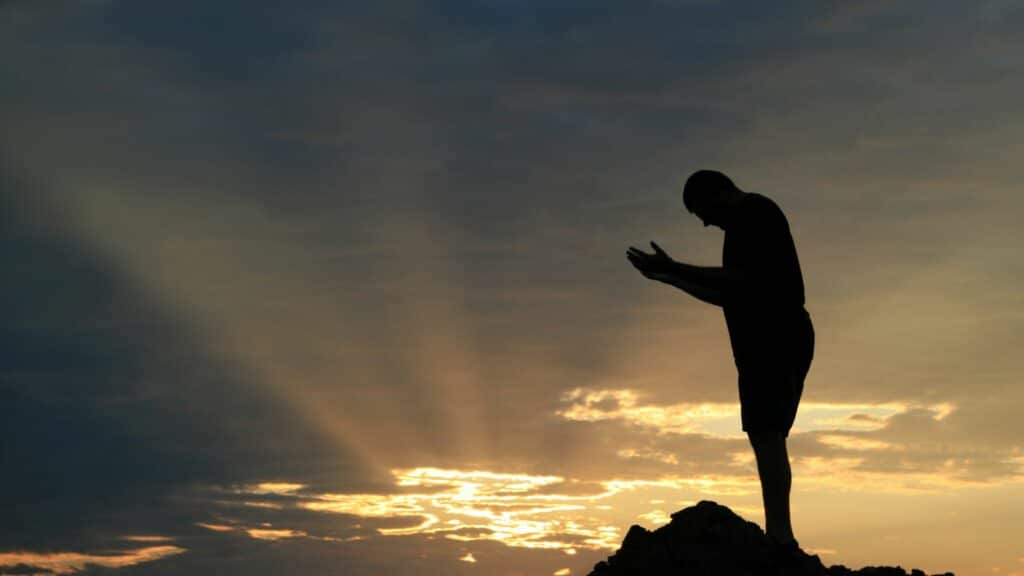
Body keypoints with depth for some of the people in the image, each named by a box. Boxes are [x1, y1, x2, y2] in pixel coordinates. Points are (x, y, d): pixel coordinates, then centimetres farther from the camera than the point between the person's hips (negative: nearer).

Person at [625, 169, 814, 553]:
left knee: (766, 435, -17)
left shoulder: (754, 214, -5)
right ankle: (779, 537, 2)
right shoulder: (747, 224, 25)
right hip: (776, 344, 10)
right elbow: (727, 296, 28)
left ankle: (780, 534, -23)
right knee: (766, 438, 6)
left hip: (773, 341, -10)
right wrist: (667, 277, 27)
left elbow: (738, 280, -16)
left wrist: (673, 269, -11)